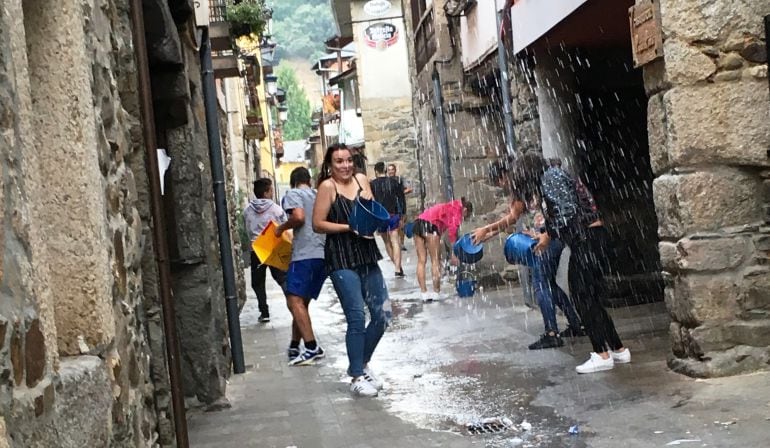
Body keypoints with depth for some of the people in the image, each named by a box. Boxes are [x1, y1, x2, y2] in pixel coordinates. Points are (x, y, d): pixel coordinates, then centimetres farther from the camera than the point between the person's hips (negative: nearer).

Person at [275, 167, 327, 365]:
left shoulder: (293, 193, 3)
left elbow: (298, 217, -15)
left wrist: (281, 228, 0)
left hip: (305, 254, -8)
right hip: (324, 254, 8)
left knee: (295, 300, -13)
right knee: (302, 301, 15)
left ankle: (312, 347, -22)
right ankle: (294, 347, 18)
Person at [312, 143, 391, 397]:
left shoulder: (362, 180, 10)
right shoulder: (327, 186, -5)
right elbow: (318, 224, -8)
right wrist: (349, 227, -15)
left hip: (367, 256, 6)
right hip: (341, 260, -6)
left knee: (382, 315, 7)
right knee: (357, 318, -8)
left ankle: (361, 363, 28)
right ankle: (357, 377, 6)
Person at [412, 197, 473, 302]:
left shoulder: (448, 207, 32)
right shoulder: (457, 210, 7)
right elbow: (453, 231, -5)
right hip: (430, 224, -8)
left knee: (421, 261, 6)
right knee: (435, 261, 0)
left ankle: (423, 292, 5)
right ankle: (436, 292, 2)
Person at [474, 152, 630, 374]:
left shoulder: (551, 176, -7)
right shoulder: (545, 183, 22)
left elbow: (569, 211, -17)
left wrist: (549, 235, -10)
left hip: (588, 237, -9)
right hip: (583, 241, 9)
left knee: (583, 297, -8)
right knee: (588, 298, 10)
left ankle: (602, 355, -6)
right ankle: (618, 350, 15)